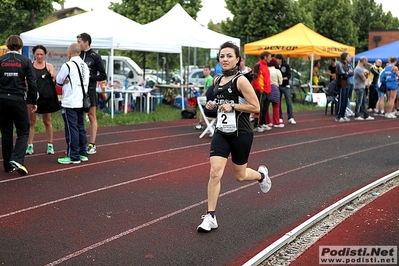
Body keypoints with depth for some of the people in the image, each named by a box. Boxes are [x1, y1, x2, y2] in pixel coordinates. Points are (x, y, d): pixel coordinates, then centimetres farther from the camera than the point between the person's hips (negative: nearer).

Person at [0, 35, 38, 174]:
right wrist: (33, 102, 7)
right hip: (18, 100, -2)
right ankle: (17, 159, -16)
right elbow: (32, 83, -2)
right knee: (23, 132, 5)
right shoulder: (25, 62, -2)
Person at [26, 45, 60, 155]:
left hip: (47, 96, 0)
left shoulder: (49, 66, 5)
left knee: (47, 121, 9)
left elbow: (54, 79, -5)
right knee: (31, 121, -1)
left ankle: (50, 145, 18)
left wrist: (53, 77, -28)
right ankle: (30, 146, 4)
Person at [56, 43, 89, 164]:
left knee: (71, 129, -3)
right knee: (81, 128, 13)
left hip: (70, 103, -8)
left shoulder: (68, 65, -13)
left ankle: (73, 156, -1)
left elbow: (59, 81, -4)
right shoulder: (85, 65, 10)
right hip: (81, 102, 8)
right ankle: (83, 154, 19)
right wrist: (69, 82, 9)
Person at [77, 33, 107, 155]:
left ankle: (92, 145, 2)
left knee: (92, 117, 0)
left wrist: (90, 77, -13)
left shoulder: (95, 57, -1)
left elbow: (103, 76, -1)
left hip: (90, 90, -4)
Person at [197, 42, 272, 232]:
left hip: (241, 134, -5)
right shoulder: (218, 81, 8)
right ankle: (210, 217, -5)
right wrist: (214, 105, 4)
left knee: (239, 175, 11)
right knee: (215, 172, -10)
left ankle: (261, 175, 47)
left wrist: (232, 106, -21)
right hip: (221, 133, 5)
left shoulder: (241, 81, -13)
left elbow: (255, 107, -14)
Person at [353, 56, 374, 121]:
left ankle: (366, 116, 14)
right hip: (359, 87, -10)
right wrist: (364, 74, 2)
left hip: (362, 87, 10)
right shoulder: (359, 69, -18)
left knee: (363, 102, 11)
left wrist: (366, 74, -2)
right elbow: (364, 79, -18)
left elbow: (366, 77, 18)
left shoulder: (362, 68, 16)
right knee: (359, 102, -5)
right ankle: (357, 116, 1)